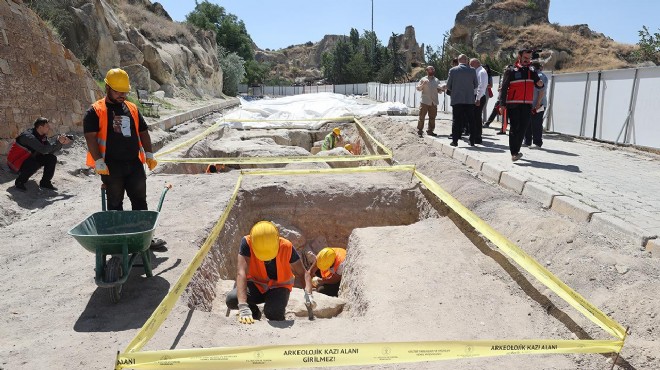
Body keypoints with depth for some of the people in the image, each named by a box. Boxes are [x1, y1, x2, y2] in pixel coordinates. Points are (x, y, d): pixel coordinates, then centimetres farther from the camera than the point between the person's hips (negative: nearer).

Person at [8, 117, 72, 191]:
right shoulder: (28, 136, -28)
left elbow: (50, 151, -7)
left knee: (52, 158, -8)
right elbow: (43, 150, -37)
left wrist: (61, 143, -20)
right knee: (34, 165, -36)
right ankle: (19, 182, -10)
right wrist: (58, 142, -34)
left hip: (30, 158, 8)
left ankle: (45, 182, 2)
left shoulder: (42, 136, -3)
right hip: (16, 163, -8)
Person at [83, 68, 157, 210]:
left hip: (135, 164, 4)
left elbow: (143, 132, 17)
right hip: (111, 166, -4)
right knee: (115, 203, 6)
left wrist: (149, 154, 6)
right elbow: (90, 137, -8)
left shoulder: (132, 108, 14)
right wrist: (99, 162, -16)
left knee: (140, 201, 8)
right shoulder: (95, 111, -2)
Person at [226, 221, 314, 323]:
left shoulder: (286, 247, -25)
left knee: (274, 313, -32)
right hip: (256, 284, 1)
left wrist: (308, 294, -38)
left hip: (279, 286, -1)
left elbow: (304, 273, -18)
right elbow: (241, 273, -36)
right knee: (231, 300, -27)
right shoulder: (247, 243, -27)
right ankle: (254, 312, 6)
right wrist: (243, 306, -47)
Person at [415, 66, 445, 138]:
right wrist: (423, 84, -15)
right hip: (425, 102, -4)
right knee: (422, 117, -6)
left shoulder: (437, 80, 15)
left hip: (434, 102, 4)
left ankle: (430, 131, 17)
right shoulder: (423, 79, 5)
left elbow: (439, 91, 19)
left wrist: (440, 89, -3)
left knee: (432, 117, 7)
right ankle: (420, 131, -3)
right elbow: (418, 88, 2)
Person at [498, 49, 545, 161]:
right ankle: (514, 153, -3)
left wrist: (540, 84, -9)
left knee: (523, 128, 7)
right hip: (513, 104, -5)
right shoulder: (511, 70, -1)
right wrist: (502, 104, -11)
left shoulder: (532, 71, 13)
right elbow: (504, 88, -4)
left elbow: (538, 84, 17)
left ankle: (516, 151, 20)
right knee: (514, 128, -5)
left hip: (527, 105, 5)